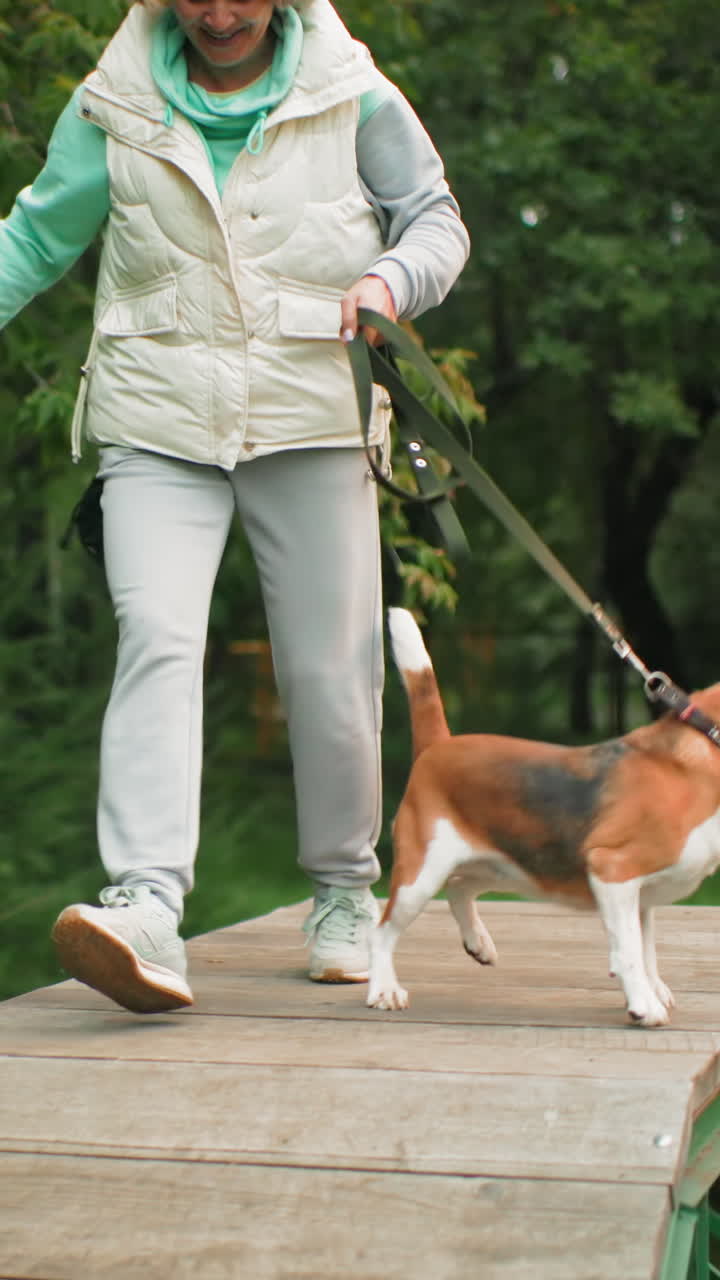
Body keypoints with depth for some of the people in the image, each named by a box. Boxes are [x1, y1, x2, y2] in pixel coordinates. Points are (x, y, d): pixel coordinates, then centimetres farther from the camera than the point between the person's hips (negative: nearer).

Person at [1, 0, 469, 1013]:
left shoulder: (354, 97, 2)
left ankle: (345, 890, 24)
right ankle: (146, 911, -28)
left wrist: (391, 280, -11)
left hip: (313, 419, 0)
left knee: (329, 664, 3)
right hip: (160, 425, 0)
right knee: (155, 638, -18)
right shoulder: (113, 106, 4)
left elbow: (438, 218, 10)